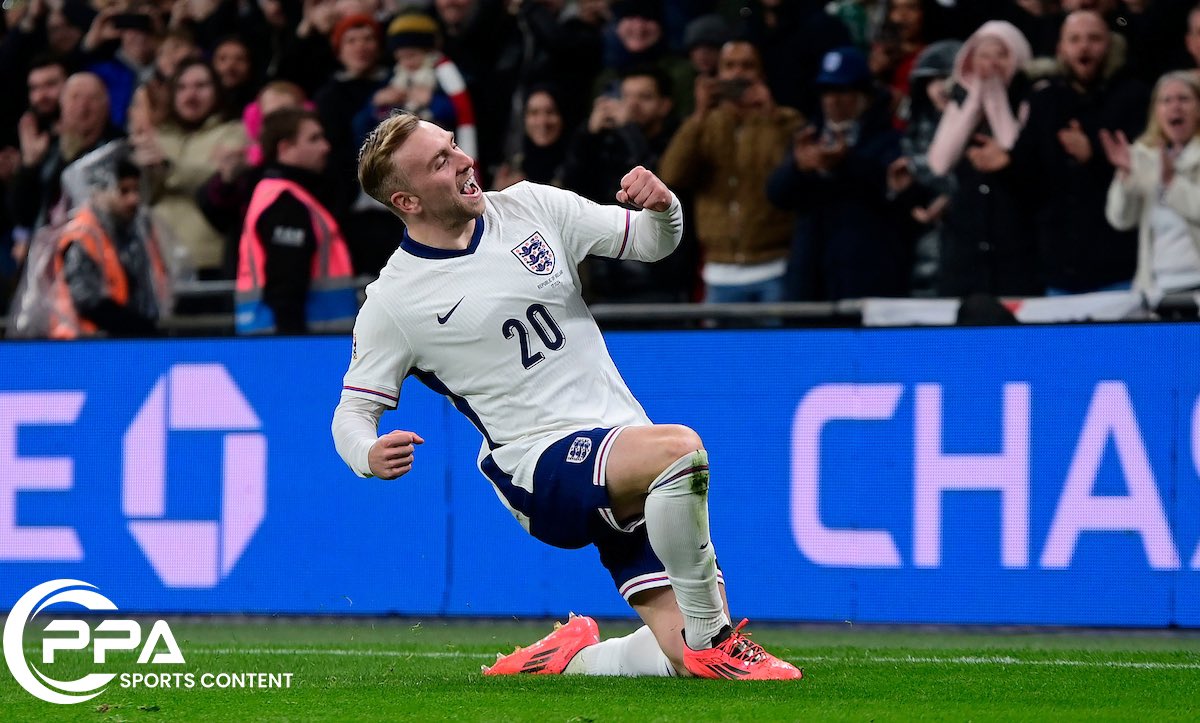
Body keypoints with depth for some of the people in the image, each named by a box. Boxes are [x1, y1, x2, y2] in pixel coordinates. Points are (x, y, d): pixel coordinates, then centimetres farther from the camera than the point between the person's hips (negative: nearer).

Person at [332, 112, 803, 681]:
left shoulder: (529, 206, 8)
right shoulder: (392, 302, -3)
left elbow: (650, 243, 14)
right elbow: (352, 413, 2)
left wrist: (662, 208, -10)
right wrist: (371, 456, -22)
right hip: (541, 470, -5)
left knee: (683, 658, -8)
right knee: (678, 448, -36)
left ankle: (564, 661, 20)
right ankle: (712, 639, -24)